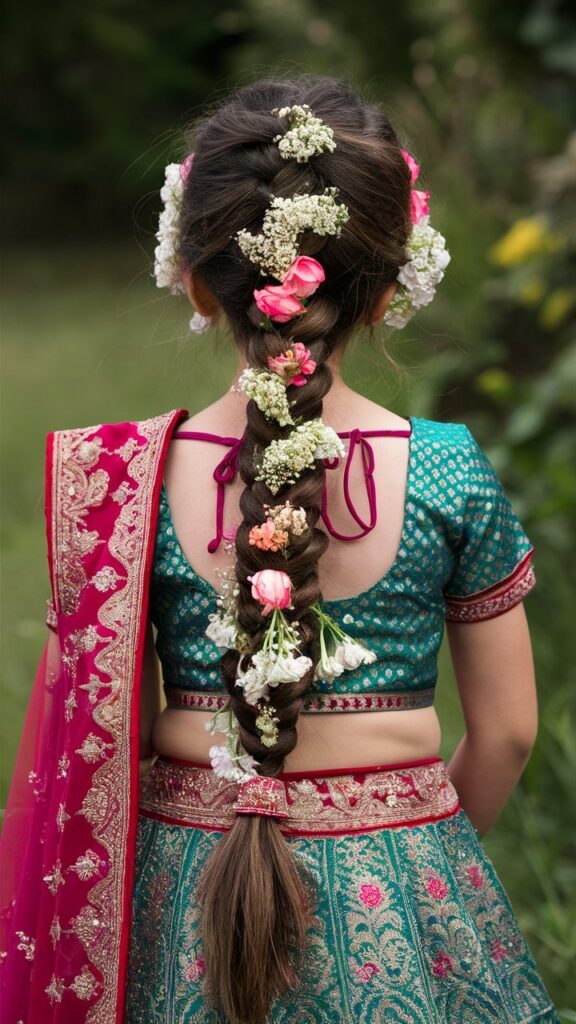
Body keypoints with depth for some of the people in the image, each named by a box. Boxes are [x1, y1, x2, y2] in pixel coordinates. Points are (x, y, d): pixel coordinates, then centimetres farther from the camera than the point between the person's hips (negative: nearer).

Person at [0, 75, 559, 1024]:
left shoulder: (125, 480, -10)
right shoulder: (452, 474, -11)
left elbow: (111, 730, -4)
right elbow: (506, 732, -3)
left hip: (184, 901, 1)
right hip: (400, 902, 0)